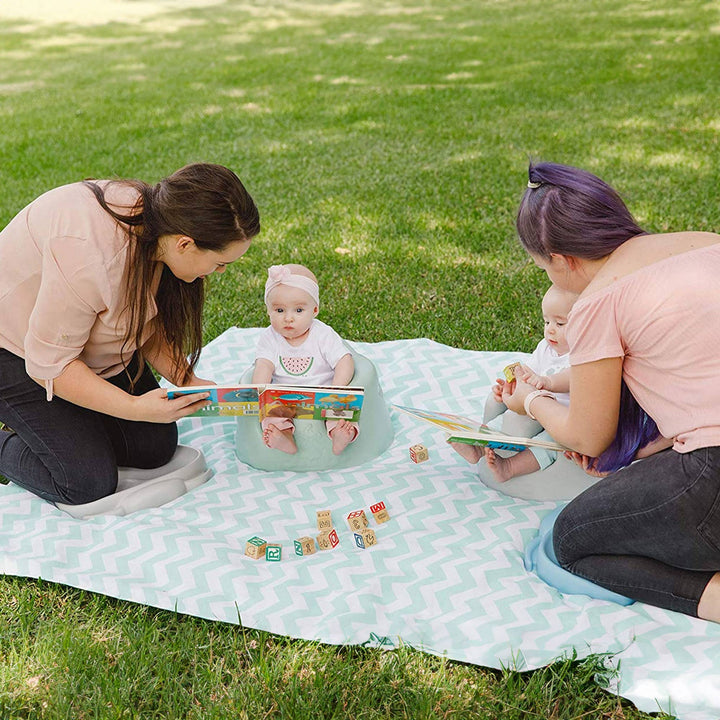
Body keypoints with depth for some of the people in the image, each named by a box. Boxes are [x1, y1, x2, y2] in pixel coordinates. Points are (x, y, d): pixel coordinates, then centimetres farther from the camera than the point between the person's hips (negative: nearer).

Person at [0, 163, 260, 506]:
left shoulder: (161, 220, -15)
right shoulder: (91, 256, -40)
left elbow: (150, 324, 0)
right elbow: (50, 364, -29)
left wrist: (189, 382, -13)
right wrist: (135, 407, -33)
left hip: (93, 348, 7)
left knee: (156, 447, -2)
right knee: (89, 481, -14)